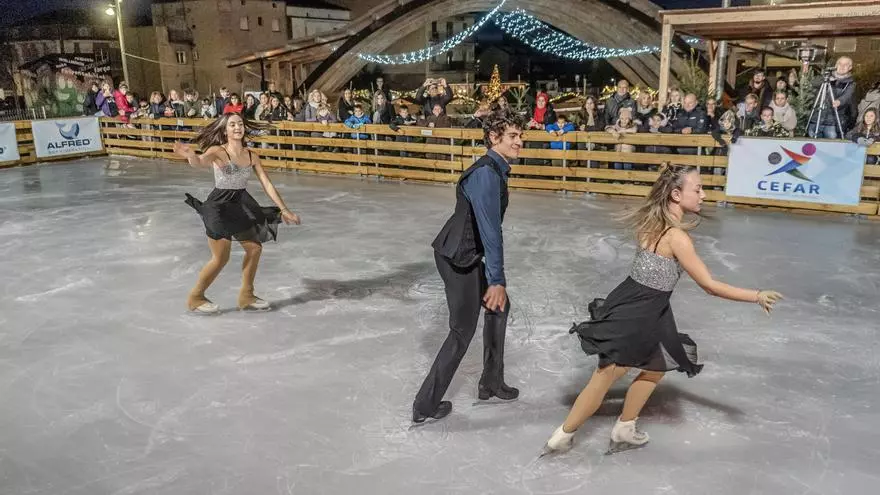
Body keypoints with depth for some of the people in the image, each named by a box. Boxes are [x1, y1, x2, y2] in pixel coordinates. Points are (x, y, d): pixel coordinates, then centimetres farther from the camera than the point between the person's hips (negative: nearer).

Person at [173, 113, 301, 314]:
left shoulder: (251, 156, 3)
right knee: (221, 258, -2)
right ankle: (195, 298, 19)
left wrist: (284, 210, 3)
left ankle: (246, 296, 26)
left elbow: (267, 184, 5)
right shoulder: (218, 151, -13)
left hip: (241, 205, 7)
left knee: (255, 248, 10)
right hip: (220, 206, -6)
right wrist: (190, 155, -60)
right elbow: (201, 162, -35)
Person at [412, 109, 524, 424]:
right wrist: (497, 280, -25)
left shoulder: (496, 170, 10)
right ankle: (425, 405, 12)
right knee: (463, 331, 0)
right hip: (457, 257, -10)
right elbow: (490, 229, -26)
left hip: (466, 253, 10)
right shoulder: (486, 173, -22)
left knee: (499, 306, 21)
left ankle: (491, 383, 34)